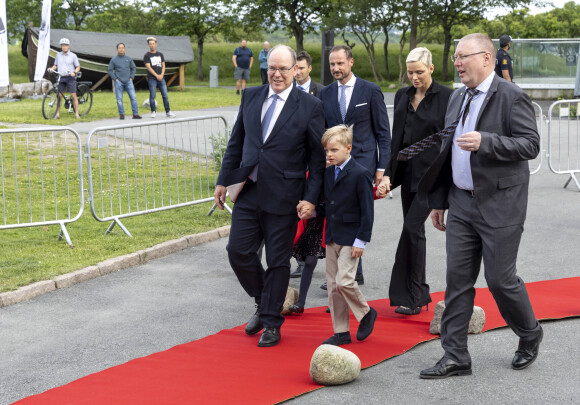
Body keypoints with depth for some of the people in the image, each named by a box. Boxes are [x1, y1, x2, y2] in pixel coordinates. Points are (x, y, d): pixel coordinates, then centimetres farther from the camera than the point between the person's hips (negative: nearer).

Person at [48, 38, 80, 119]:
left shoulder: (73, 56, 1)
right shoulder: (58, 55, 10)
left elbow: (78, 67, 4)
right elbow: (55, 66, 18)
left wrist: (74, 72, -15)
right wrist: (51, 68, -2)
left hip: (70, 78, -3)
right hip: (60, 78, 3)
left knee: (74, 96, -6)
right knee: (59, 96, -2)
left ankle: (76, 113, -1)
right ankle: (58, 114, 3)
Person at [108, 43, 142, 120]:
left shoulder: (129, 59, 9)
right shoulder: (114, 60, 3)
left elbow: (133, 68, 16)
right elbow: (110, 70, 6)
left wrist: (131, 77, 4)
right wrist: (115, 79, -3)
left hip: (128, 81, 2)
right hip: (119, 82, -2)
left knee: (133, 97, -6)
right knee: (119, 99, -2)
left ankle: (135, 114, -3)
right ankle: (121, 114, 5)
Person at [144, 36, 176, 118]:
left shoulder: (160, 54, 16)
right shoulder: (147, 56, 3)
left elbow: (163, 66, 12)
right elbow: (148, 67, -6)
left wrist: (162, 75, -6)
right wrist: (156, 75, -14)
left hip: (161, 78, 3)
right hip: (152, 79, -3)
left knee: (165, 95, -1)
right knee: (152, 96, -5)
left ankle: (168, 112, 3)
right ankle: (153, 112, 2)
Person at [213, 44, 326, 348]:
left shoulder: (310, 106, -6)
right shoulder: (250, 97, 7)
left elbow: (317, 158, -4)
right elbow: (236, 142, 14)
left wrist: (311, 198, -10)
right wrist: (224, 180, 12)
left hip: (283, 196, -4)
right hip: (248, 190, 4)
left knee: (277, 261, 5)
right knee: (238, 251, 3)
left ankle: (271, 323, 21)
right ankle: (263, 303, 29)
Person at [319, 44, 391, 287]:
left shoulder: (371, 91, 1)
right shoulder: (325, 94, 11)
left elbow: (383, 132, 2)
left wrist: (382, 167, -5)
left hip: (362, 162, -4)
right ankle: (355, 274, 15)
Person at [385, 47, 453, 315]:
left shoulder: (446, 97, -7)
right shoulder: (402, 96, 10)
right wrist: (389, 172, 9)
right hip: (408, 171, 6)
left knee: (412, 226, -14)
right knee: (414, 230, 10)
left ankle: (411, 297, -6)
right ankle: (420, 294, 20)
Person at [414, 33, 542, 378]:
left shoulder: (512, 97, -10)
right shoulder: (458, 98, 13)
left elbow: (531, 145, -16)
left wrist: (486, 142, -28)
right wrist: (440, 201, 18)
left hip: (499, 205, -7)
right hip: (461, 202, 7)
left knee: (500, 278, 0)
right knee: (458, 279, 6)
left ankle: (530, 335, 28)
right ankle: (456, 357, 13)